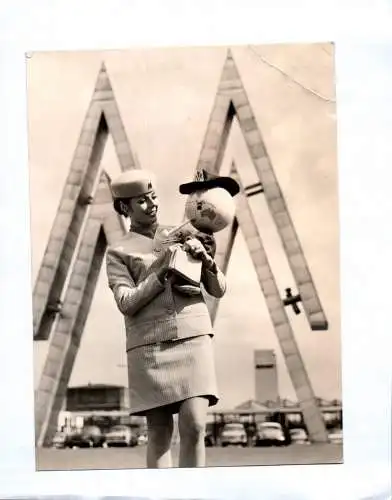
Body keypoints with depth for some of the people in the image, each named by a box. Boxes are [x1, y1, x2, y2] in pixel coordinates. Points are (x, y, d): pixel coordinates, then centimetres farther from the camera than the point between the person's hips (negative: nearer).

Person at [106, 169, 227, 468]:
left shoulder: (184, 236, 16)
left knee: (194, 427, -10)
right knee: (159, 433, 0)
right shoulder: (118, 253, 10)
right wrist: (163, 272, -13)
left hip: (193, 342, 1)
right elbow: (127, 303, -4)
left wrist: (205, 258, -7)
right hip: (149, 347, -1)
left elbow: (218, 290, 12)